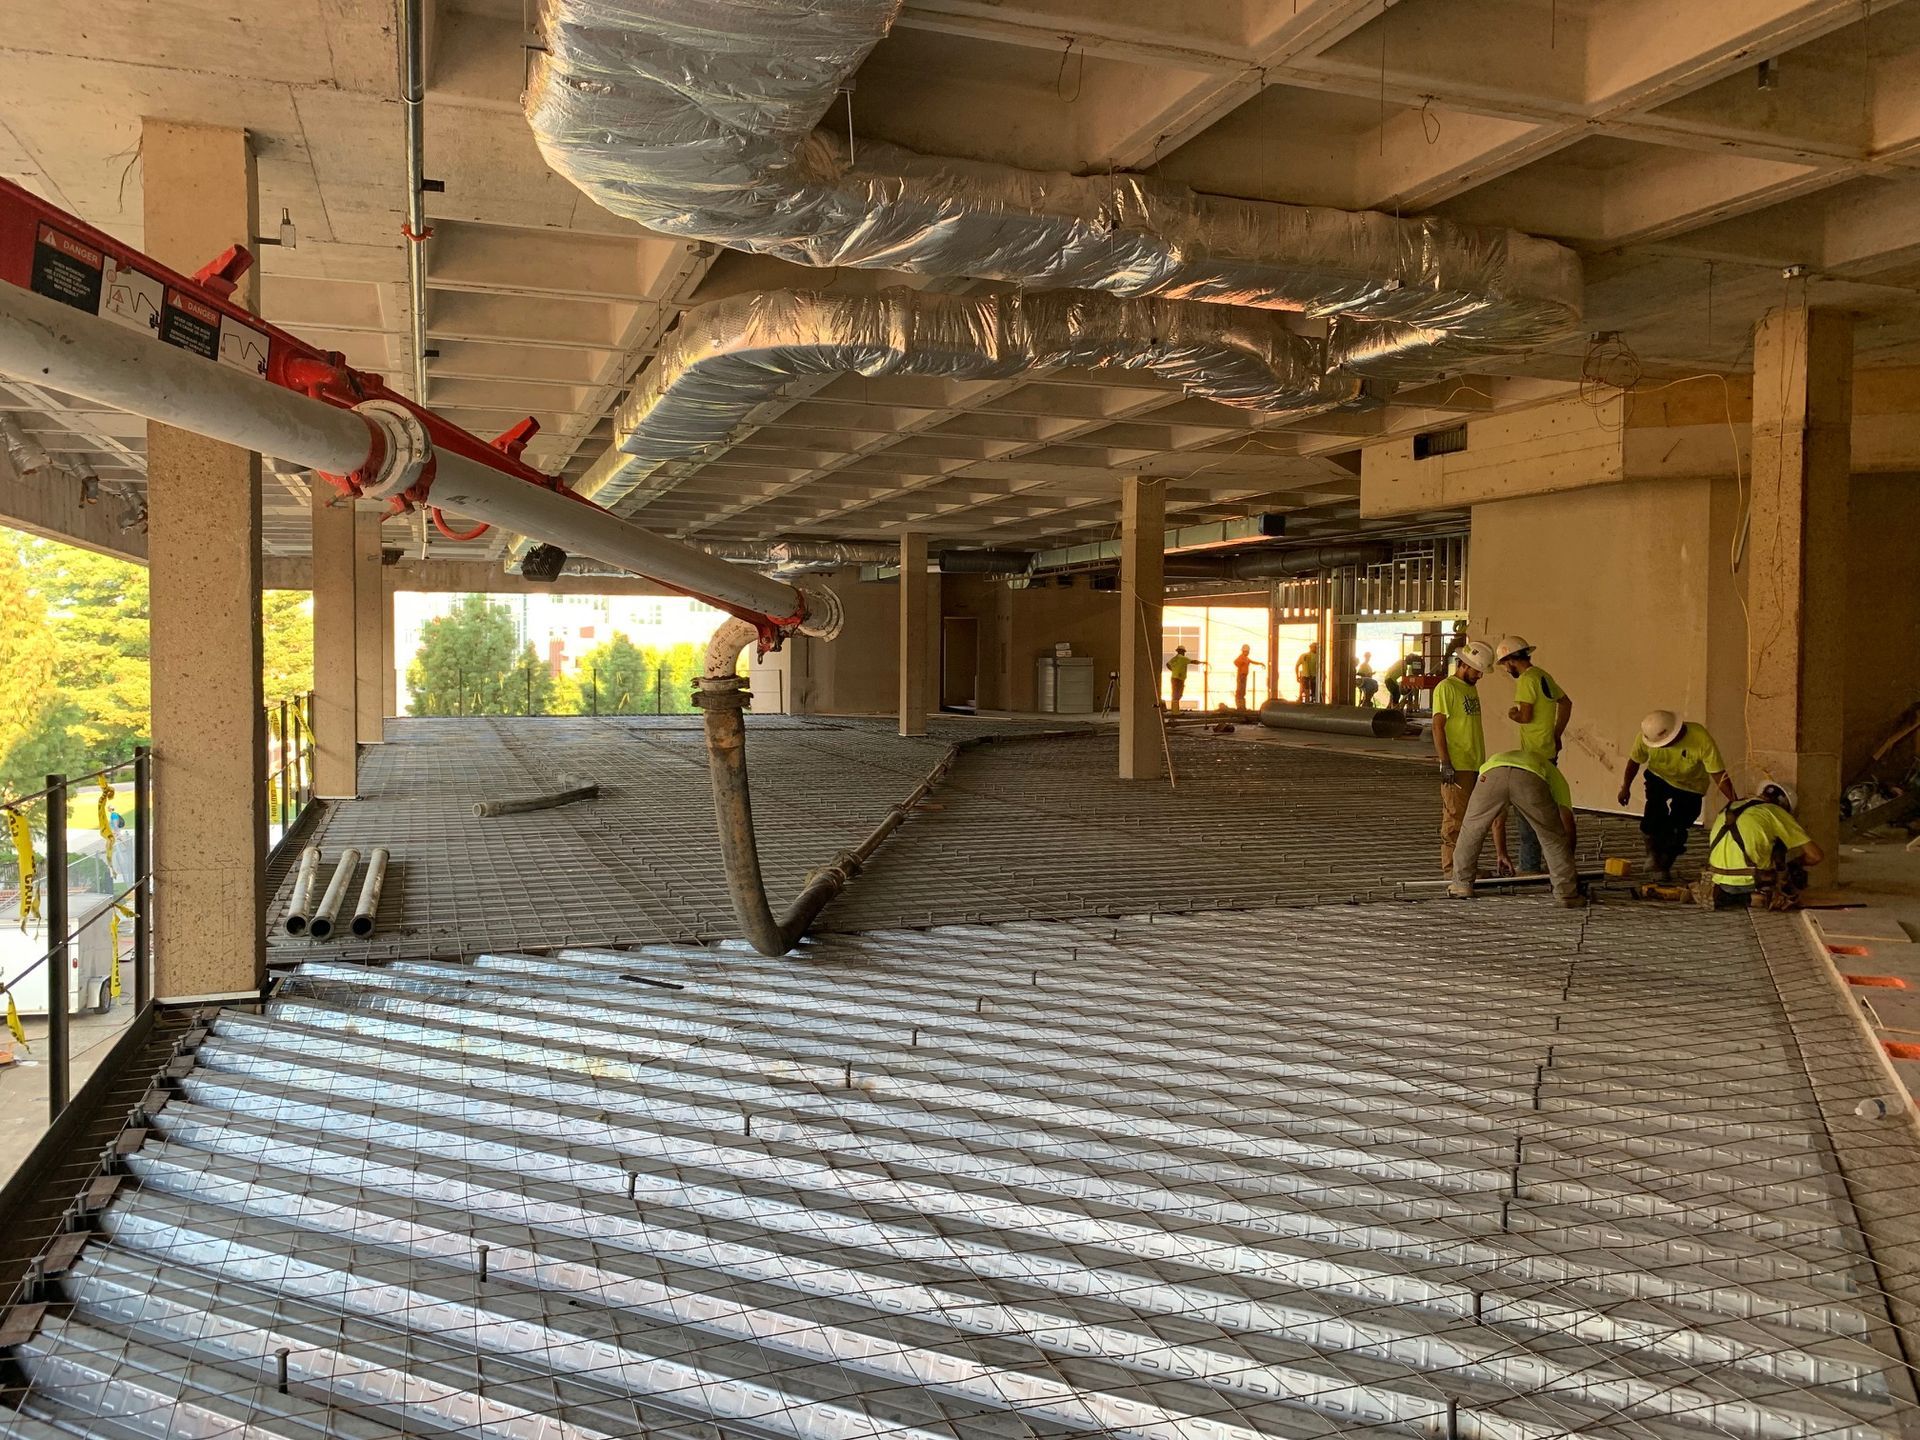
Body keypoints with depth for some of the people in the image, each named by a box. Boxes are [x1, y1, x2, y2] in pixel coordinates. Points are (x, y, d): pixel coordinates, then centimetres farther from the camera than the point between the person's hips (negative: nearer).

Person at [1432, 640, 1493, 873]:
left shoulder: (1471, 688, 18)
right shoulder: (1446, 688, -10)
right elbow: (1438, 727, -15)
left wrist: (1482, 761, 22)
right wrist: (1446, 764, -19)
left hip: (1476, 766, 9)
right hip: (1457, 767, -9)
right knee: (1455, 818, -6)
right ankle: (1451, 868, -1)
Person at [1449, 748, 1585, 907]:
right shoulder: (1555, 776, 41)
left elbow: (1498, 822, 55)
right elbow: (1568, 827, 34)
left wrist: (1501, 854, 66)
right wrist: (1564, 863, 46)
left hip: (1490, 774, 2)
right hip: (1530, 777, -2)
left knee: (1471, 830, 23)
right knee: (1554, 837, 17)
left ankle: (1461, 885, 29)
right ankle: (1566, 893, 18)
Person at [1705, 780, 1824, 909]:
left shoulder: (1729, 808, 19)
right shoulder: (1775, 812, 3)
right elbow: (1816, 855, 2)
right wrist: (1792, 863, 23)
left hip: (1719, 880, 6)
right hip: (1750, 881, -6)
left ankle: (1726, 897, 8)